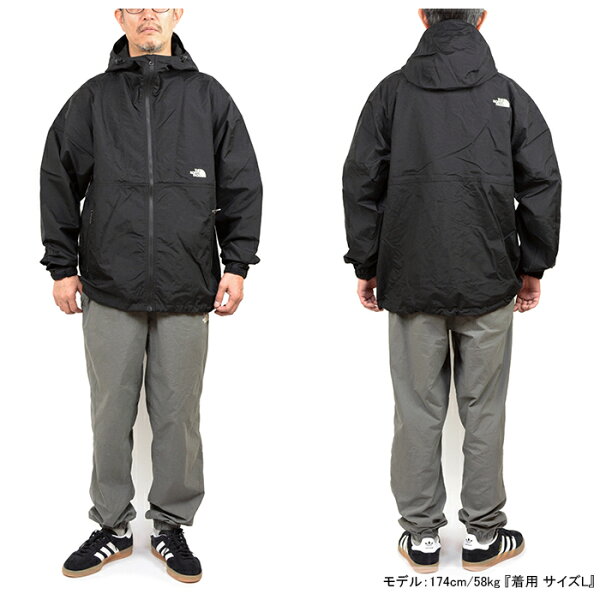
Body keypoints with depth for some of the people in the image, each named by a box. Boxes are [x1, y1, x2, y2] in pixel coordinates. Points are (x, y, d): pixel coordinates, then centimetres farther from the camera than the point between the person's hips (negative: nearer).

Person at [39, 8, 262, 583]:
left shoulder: (209, 96, 8)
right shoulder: (92, 98, 8)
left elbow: (242, 184, 8)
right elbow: (59, 181, 10)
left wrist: (236, 263, 1)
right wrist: (62, 265, 4)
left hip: (186, 291, 0)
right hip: (109, 288, 0)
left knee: (178, 411, 7)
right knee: (111, 411, 7)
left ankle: (171, 524, 22)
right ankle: (112, 525, 23)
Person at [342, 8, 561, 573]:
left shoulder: (391, 92, 1)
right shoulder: (509, 95, 2)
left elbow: (361, 184, 1)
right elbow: (542, 186, 1)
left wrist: (366, 265, 9)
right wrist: (533, 266, 10)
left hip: (411, 283, 0)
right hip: (488, 283, 0)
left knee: (418, 410, 8)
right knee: (482, 411, 9)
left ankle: (421, 536, 17)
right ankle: (482, 535, 20)